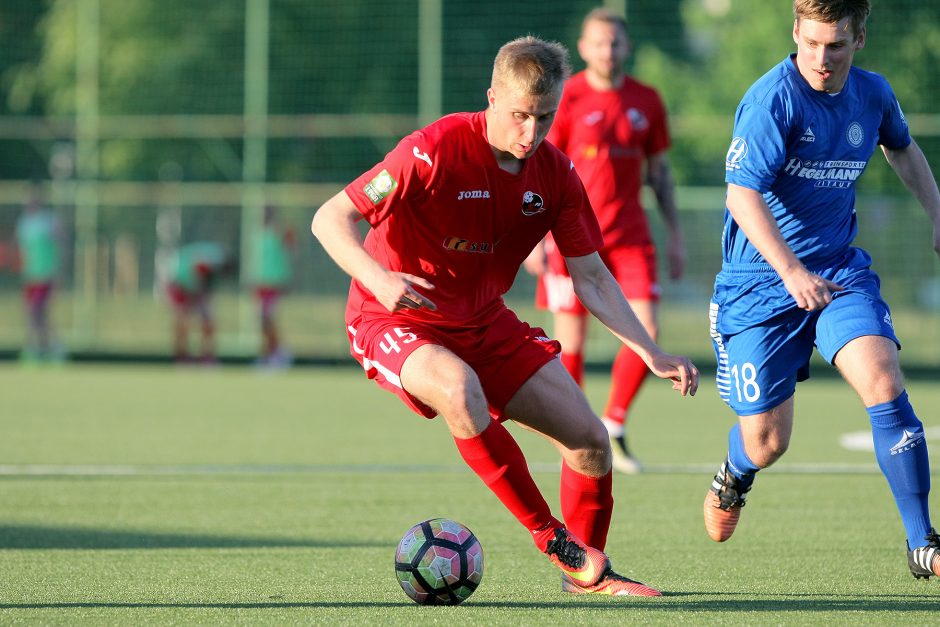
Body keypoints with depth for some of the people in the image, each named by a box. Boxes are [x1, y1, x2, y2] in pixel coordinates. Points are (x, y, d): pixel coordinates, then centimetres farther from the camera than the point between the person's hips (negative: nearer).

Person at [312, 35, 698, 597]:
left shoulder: (554, 174, -5)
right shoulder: (438, 150, -23)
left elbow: (591, 278, 4)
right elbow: (330, 219, -22)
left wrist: (654, 355, -4)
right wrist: (380, 280, -39)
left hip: (485, 322, 6)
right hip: (393, 321, -6)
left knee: (589, 438, -1)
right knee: (460, 389, -38)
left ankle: (589, 571, 25)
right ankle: (552, 539, -23)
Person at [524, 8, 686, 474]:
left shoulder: (646, 102, 8)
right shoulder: (567, 98, -4)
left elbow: (659, 172, 16)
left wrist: (674, 235, 13)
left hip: (629, 238, 3)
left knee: (646, 332, -9)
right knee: (571, 344, -2)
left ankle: (613, 429, 7)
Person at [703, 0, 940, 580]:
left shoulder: (873, 94, 1)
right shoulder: (773, 99, -19)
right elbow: (743, 195, -28)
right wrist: (791, 271, -40)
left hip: (840, 269, 4)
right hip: (760, 279, -4)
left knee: (884, 384, -21)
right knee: (766, 445, 2)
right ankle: (734, 476, 42)